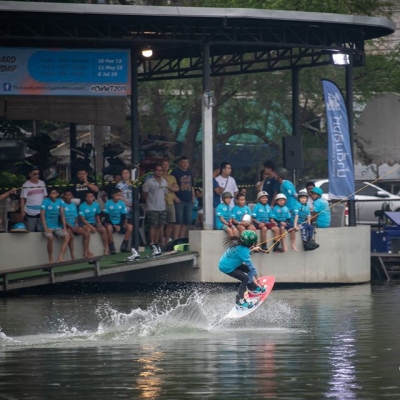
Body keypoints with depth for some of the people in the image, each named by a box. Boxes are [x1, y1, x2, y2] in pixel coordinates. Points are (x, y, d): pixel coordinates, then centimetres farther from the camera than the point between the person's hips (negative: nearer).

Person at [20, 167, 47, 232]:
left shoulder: (42, 183, 7)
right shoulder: (26, 185, -7)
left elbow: (45, 197, 13)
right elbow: (22, 199, -7)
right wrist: (22, 212, -11)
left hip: (41, 212, 4)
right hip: (30, 213, -4)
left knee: (41, 231, 8)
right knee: (30, 232, 1)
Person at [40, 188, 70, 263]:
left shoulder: (60, 201, 5)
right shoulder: (45, 201, -6)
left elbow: (62, 214, 2)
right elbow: (42, 215, -11)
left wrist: (64, 227, -7)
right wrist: (45, 228, -20)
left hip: (57, 226, 4)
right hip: (48, 226, -4)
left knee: (67, 236, -19)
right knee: (50, 238, -32)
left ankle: (60, 257, -23)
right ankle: (50, 259, -19)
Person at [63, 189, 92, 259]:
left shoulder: (74, 205, 14)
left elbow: (76, 217, 15)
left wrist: (76, 225, -5)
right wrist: (71, 227, -16)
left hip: (74, 226, 6)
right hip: (66, 226, -6)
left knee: (87, 233, -12)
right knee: (71, 235, -34)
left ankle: (85, 252, -7)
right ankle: (73, 256, -34)